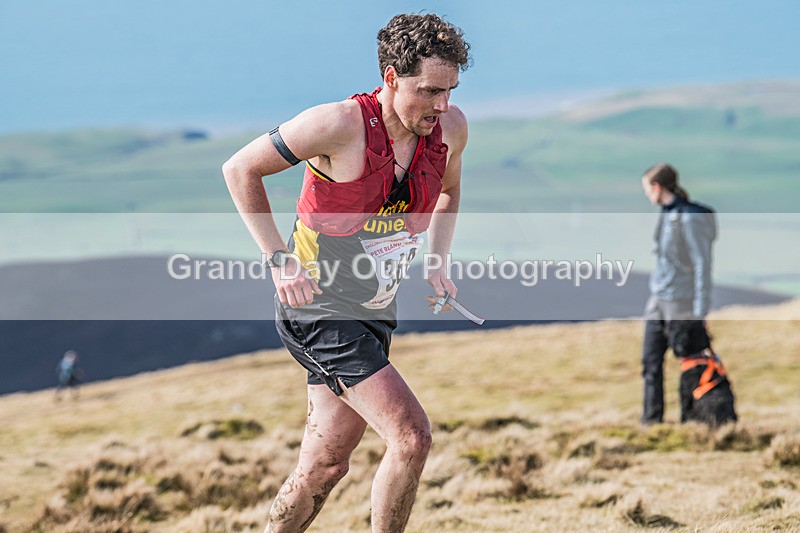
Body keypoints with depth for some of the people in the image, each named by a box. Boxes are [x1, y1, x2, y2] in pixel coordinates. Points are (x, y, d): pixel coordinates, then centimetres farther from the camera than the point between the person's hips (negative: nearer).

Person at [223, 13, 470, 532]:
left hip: (375, 314, 7)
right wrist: (279, 260, -16)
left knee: (324, 467, 11)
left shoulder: (450, 127, -4)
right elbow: (241, 169, -11)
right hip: (318, 310, -7)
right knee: (412, 436, -18)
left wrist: (437, 263, 7)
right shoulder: (339, 124, -22)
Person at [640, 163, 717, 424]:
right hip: (658, 299, 9)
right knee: (650, 359, 7)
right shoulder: (667, 214, 8)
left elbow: (702, 264, -18)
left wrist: (700, 311, -19)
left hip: (681, 302, -9)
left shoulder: (690, 218, -18)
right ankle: (652, 419, 12)